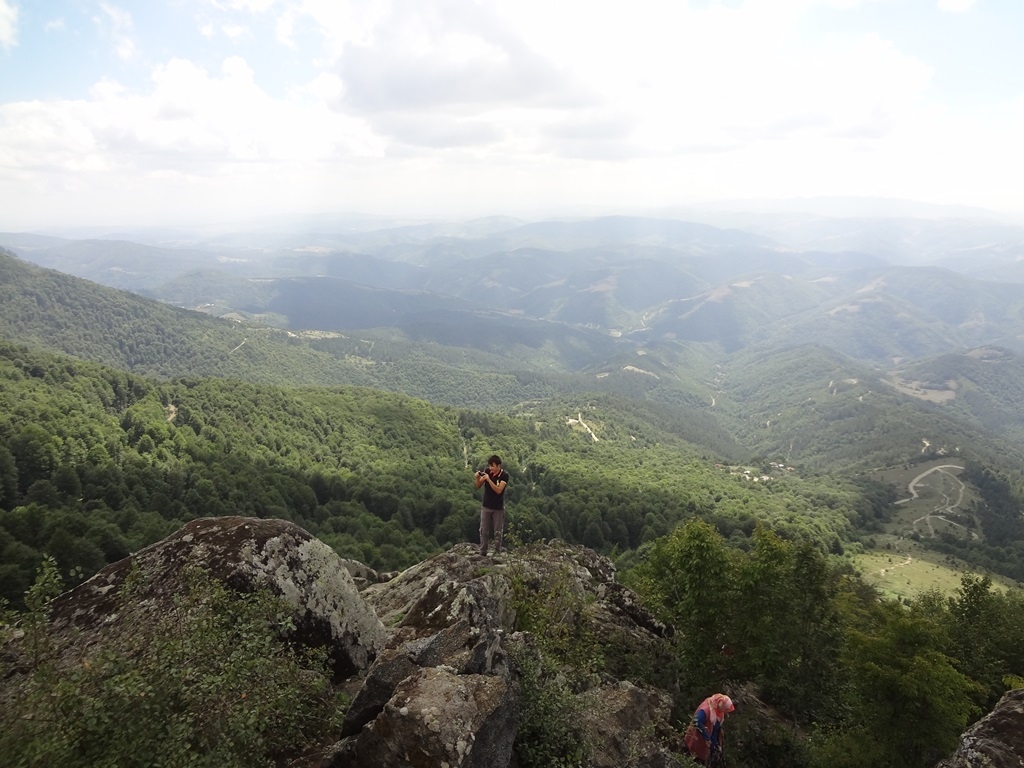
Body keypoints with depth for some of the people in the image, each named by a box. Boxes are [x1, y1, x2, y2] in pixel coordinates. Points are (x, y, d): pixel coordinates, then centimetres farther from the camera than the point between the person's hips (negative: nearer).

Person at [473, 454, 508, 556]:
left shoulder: (504, 475, -15)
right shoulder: (487, 471, -4)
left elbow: (498, 490, -24)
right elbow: (478, 486, 1)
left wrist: (488, 479, -31)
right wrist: (477, 478, -20)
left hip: (498, 508, -3)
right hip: (486, 507, 3)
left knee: (497, 532, 5)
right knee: (484, 531, 5)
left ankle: (497, 553, 13)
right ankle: (482, 553, 12)